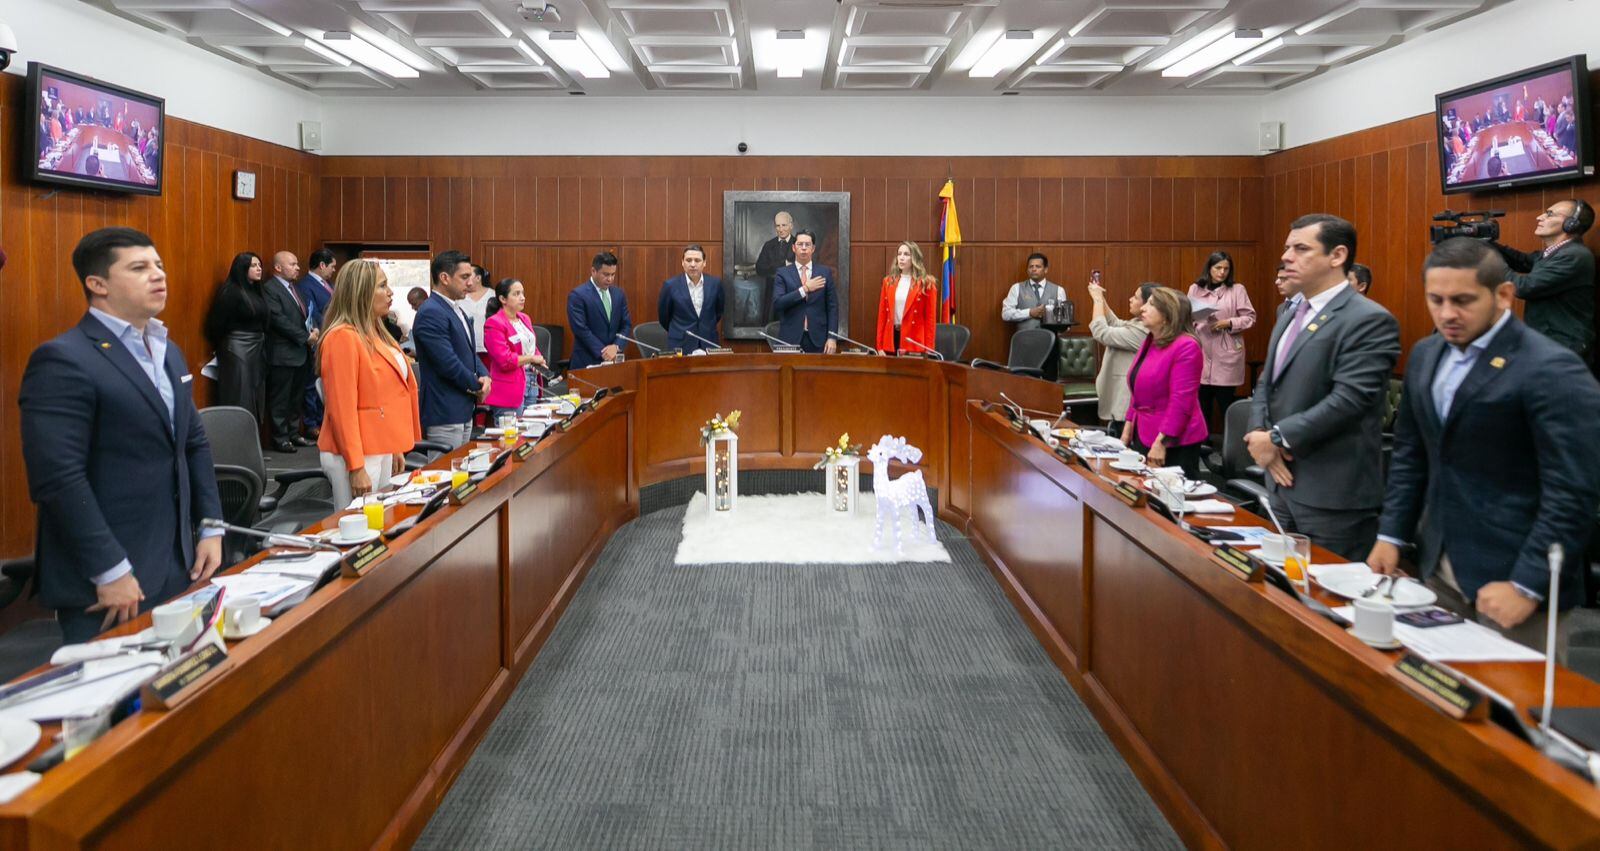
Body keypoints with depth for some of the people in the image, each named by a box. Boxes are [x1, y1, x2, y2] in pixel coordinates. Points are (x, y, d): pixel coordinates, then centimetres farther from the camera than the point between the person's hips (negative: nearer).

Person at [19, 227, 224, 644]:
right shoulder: (63, 360, -14)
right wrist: (111, 572, -21)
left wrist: (211, 528, 8)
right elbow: (58, 478, -20)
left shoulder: (168, 350, 13)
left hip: (177, 567, 8)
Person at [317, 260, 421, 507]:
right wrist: (356, 467, -21)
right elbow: (342, 408, -18)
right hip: (357, 457, -9)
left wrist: (396, 447, 19)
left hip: (382, 450, 9)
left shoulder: (377, 334, 14)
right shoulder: (343, 338, -14)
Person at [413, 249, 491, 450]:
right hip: (444, 414, -9)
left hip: (464, 411, 9)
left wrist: (484, 376, -3)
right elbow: (448, 363, -22)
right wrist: (476, 386, -7)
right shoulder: (431, 313, -17)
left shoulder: (458, 311, 14)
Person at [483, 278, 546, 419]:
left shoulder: (524, 319, 15)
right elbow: (505, 361, -18)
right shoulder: (494, 324, -11)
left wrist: (539, 361, 4)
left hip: (532, 382, 8)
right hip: (510, 390, -8)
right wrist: (531, 358, -8)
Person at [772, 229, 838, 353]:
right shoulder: (782, 274, 4)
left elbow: (832, 307, 6)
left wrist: (832, 337, -3)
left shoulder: (825, 272, 8)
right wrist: (804, 289, -13)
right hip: (791, 338, -1)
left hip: (817, 339, 1)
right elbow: (777, 303, -8)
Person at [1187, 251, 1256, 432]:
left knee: (1227, 404, 2)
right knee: (1202, 403, 7)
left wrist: (1228, 323, -14)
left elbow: (1250, 318, -1)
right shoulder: (1195, 289, 10)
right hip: (1201, 353, 2)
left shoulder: (1237, 289, 2)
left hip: (1226, 355, -2)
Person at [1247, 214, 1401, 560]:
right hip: (1283, 481, 8)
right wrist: (1259, 434, -5)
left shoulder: (1370, 320, -14)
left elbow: (1347, 400, -23)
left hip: (1333, 493, -8)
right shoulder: (1289, 310, 14)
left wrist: (1277, 438, -17)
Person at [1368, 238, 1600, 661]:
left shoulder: (1552, 370, -16)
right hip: (1438, 569, 7)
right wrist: (1391, 534, 9)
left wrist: (1527, 586, -19)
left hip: (1511, 577, -6)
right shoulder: (1425, 356, 8)